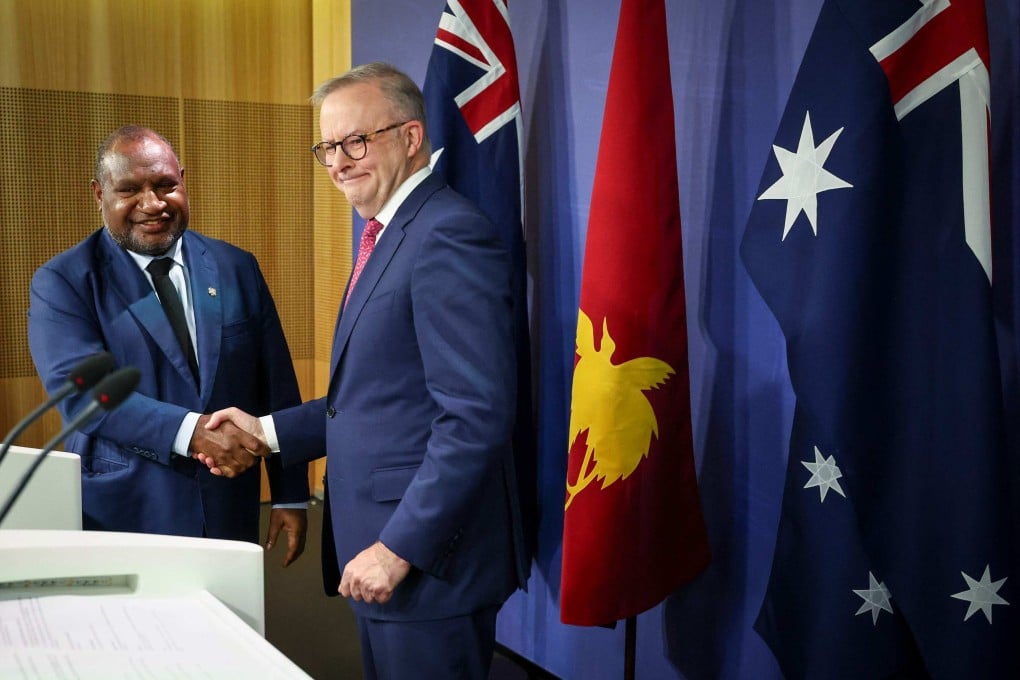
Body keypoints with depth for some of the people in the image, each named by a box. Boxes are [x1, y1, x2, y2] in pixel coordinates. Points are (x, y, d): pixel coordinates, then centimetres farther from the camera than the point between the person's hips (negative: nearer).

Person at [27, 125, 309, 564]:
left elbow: (277, 388, 6)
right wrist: (190, 431, -30)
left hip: (229, 516, 3)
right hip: (121, 518, -3)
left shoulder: (237, 268, 5)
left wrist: (290, 495, 4)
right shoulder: (61, 282, -4)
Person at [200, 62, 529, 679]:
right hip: (384, 543, 9)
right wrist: (269, 432, 7)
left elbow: (477, 415, -24)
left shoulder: (449, 233, -17)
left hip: (429, 559, -9)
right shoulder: (391, 234, 14)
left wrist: (400, 547, -21)